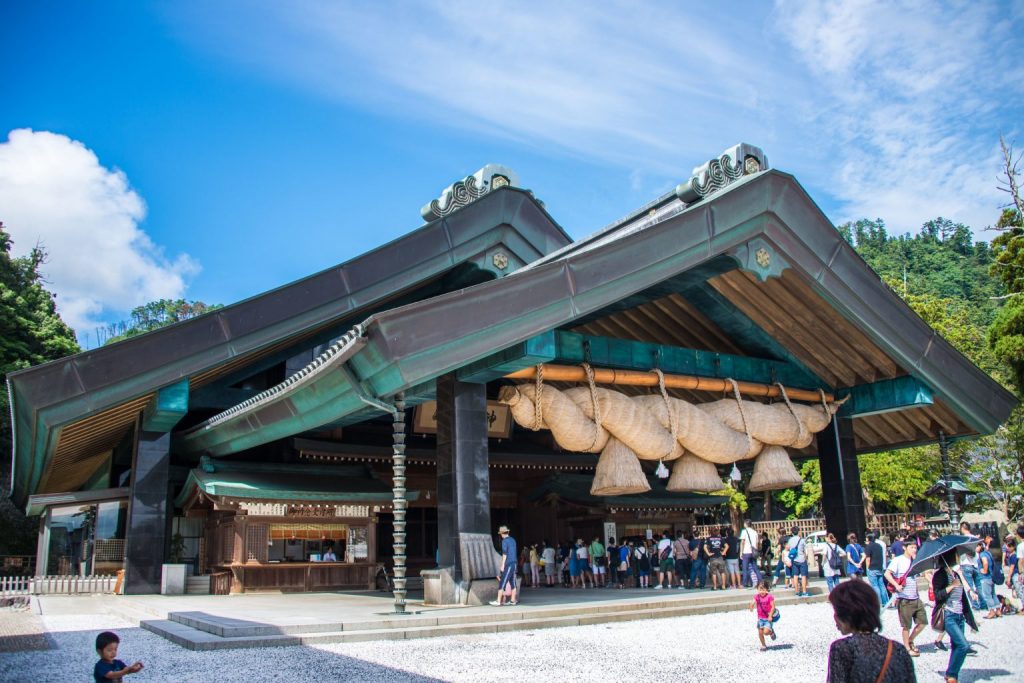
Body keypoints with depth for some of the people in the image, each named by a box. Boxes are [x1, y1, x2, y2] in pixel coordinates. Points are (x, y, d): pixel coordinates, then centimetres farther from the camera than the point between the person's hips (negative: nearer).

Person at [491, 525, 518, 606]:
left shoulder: (505, 541, -10)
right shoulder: (513, 540, 13)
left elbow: (504, 554, -15)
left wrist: (502, 566, -12)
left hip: (508, 565, -8)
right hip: (514, 564, 8)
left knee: (502, 583, -8)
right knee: (512, 582, 11)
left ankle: (499, 601, -10)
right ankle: (513, 600, 14)